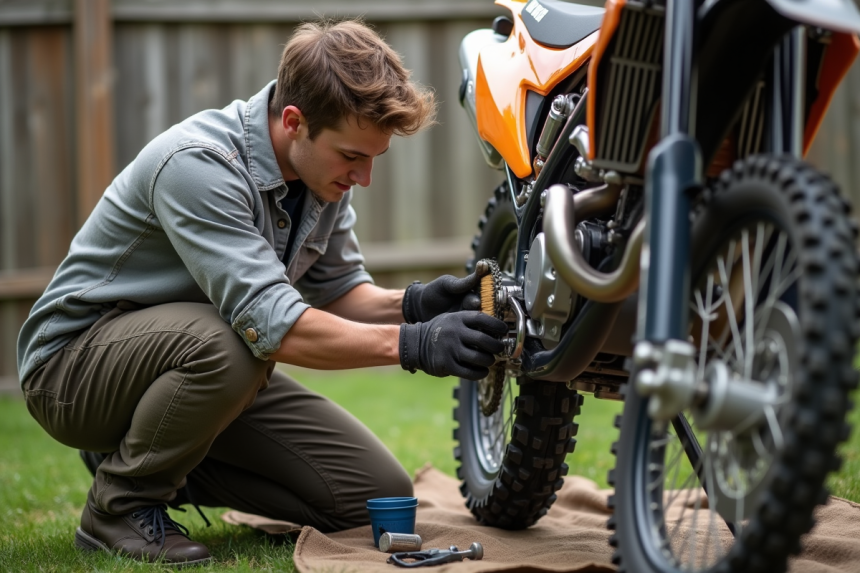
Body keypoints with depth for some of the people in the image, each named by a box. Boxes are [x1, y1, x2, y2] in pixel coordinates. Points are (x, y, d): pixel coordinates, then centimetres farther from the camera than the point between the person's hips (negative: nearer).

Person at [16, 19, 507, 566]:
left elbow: (334, 287, 6)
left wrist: (411, 303, -16)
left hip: (202, 361, 8)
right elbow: (269, 323, -38)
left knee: (379, 495, -4)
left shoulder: (323, 165, -5)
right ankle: (121, 502, -14)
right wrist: (412, 344, -43)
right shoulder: (199, 164, -31)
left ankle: (169, 464, 10)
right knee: (227, 343, -41)